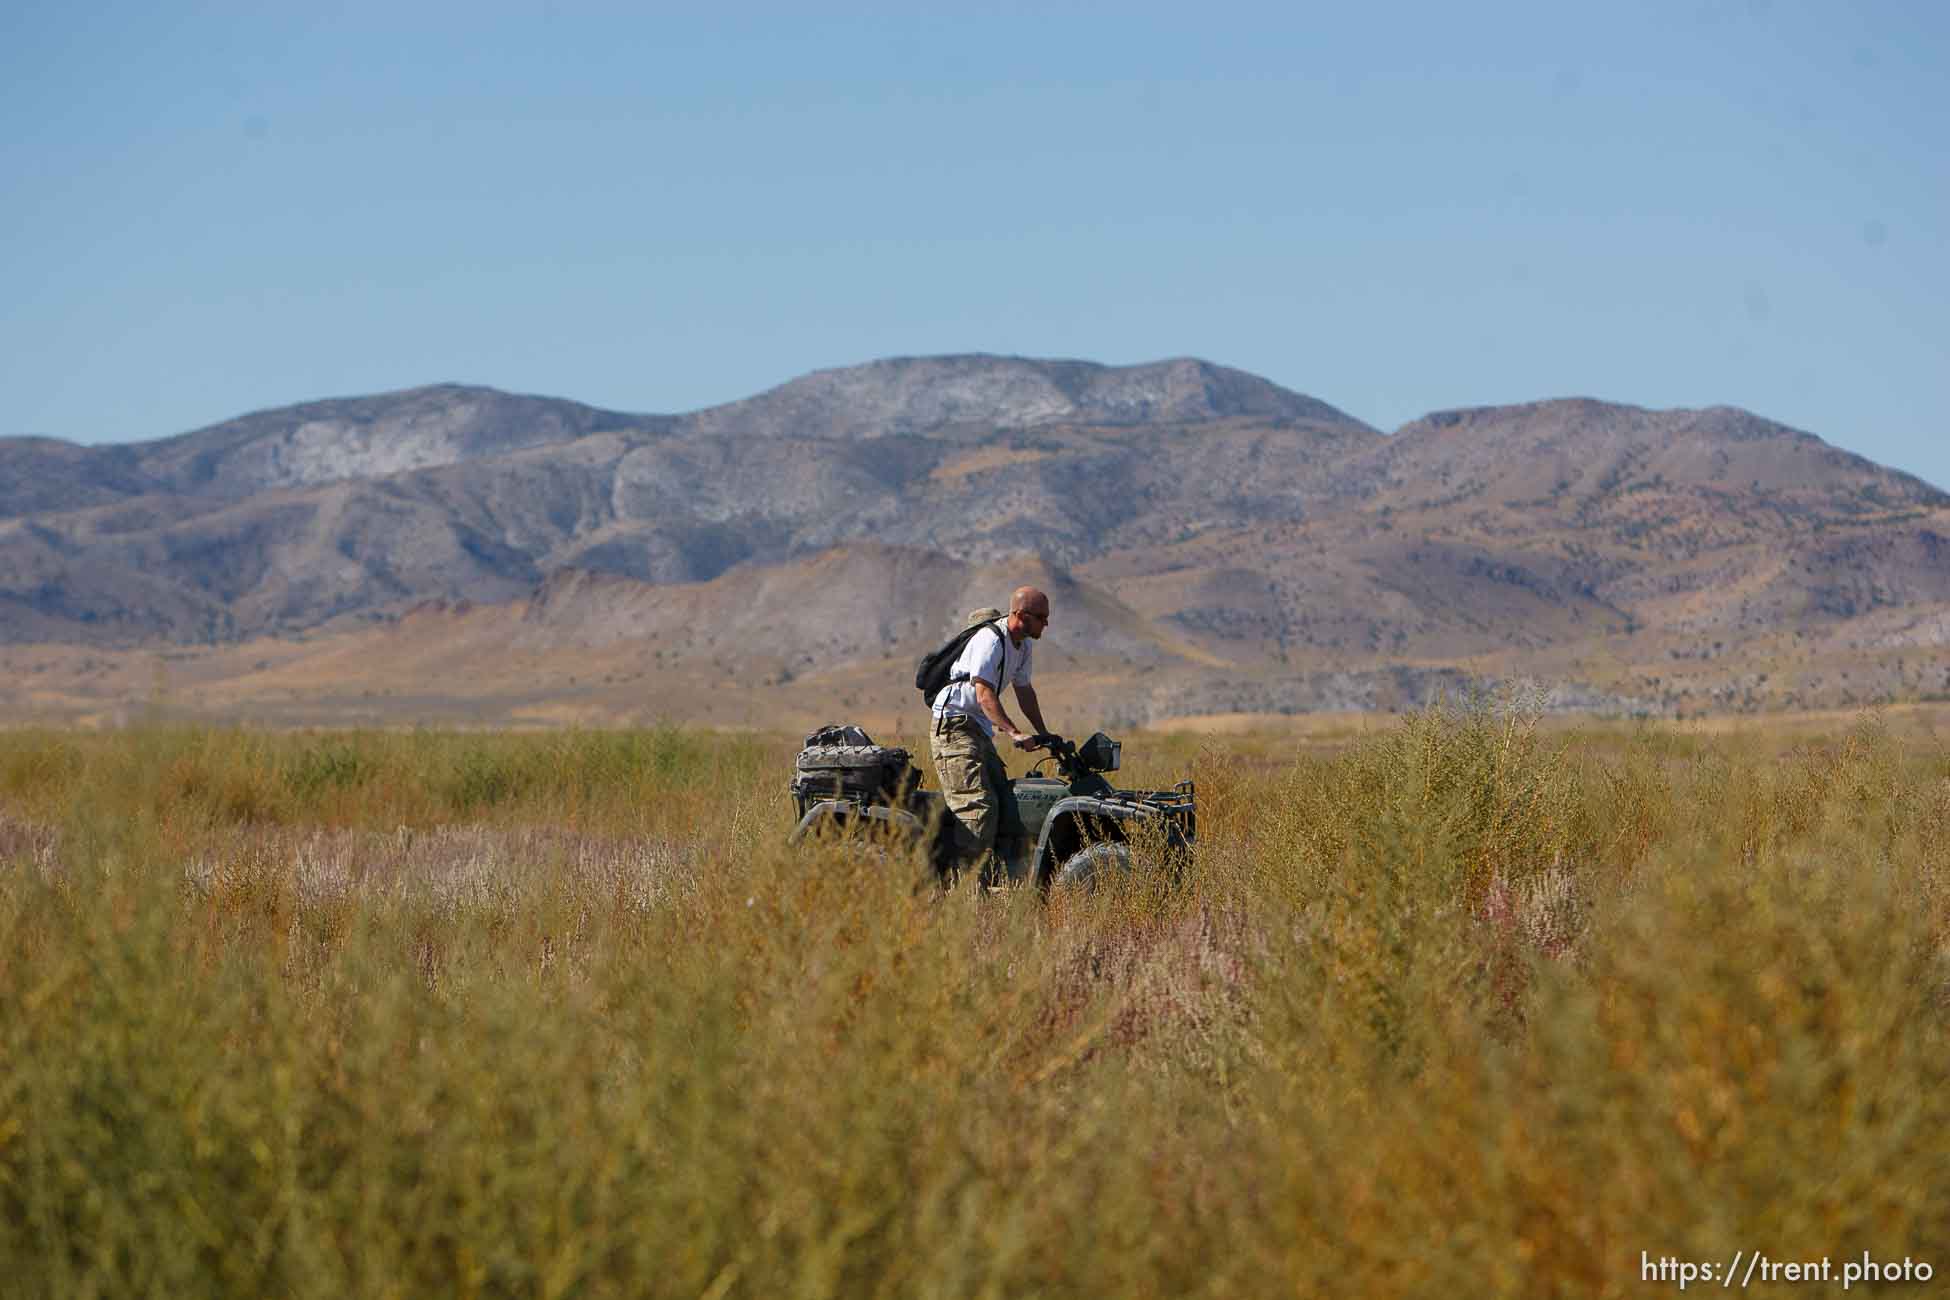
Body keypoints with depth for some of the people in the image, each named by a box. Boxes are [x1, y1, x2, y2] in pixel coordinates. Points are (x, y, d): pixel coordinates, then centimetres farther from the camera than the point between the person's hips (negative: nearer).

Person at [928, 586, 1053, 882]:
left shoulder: (1023, 645, 12)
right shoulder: (990, 641, -19)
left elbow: (1024, 691, 25)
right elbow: (984, 694, -27)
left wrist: (1045, 735, 24)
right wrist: (1014, 733, -36)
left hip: (979, 731, 10)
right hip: (954, 727, -10)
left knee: (1003, 800, 2)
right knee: (978, 805, -19)